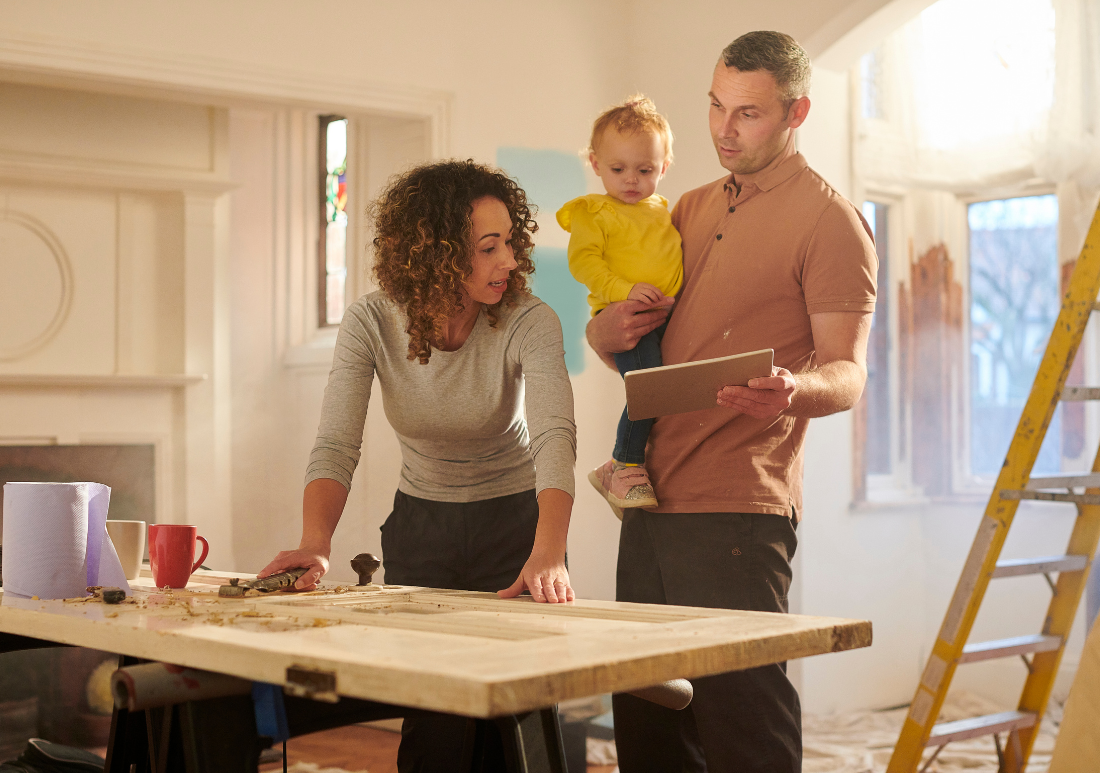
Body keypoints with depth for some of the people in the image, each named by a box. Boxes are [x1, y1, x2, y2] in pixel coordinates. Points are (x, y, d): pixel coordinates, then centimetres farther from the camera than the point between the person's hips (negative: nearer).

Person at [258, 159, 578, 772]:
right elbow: (337, 446, -21)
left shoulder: (529, 323, -21)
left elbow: (555, 439, -34)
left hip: (515, 521, -1)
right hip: (420, 522, 2)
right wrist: (315, 546, -39)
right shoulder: (371, 323, -15)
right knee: (429, 718, 2)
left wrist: (548, 555, -51)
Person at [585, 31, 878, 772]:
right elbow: (613, 329, 25)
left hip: (736, 515, -7)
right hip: (652, 503, 7)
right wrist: (606, 330, 0)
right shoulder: (693, 209, 19)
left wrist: (792, 392, -34)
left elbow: (847, 372, -10)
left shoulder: (830, 219, -2)